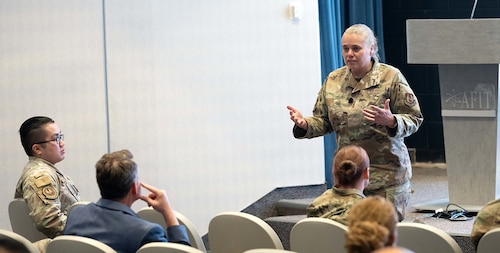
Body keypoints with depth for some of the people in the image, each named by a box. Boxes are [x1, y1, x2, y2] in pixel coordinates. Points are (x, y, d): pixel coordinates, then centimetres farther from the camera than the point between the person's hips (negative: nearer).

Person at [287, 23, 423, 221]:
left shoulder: (391, 77, -4)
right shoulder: (333, 80, 9)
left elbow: (414, 119, -4)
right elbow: (323, 121, 15)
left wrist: (391, 121, -24)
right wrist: (304, 124, -6)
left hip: (386, 175, -4)